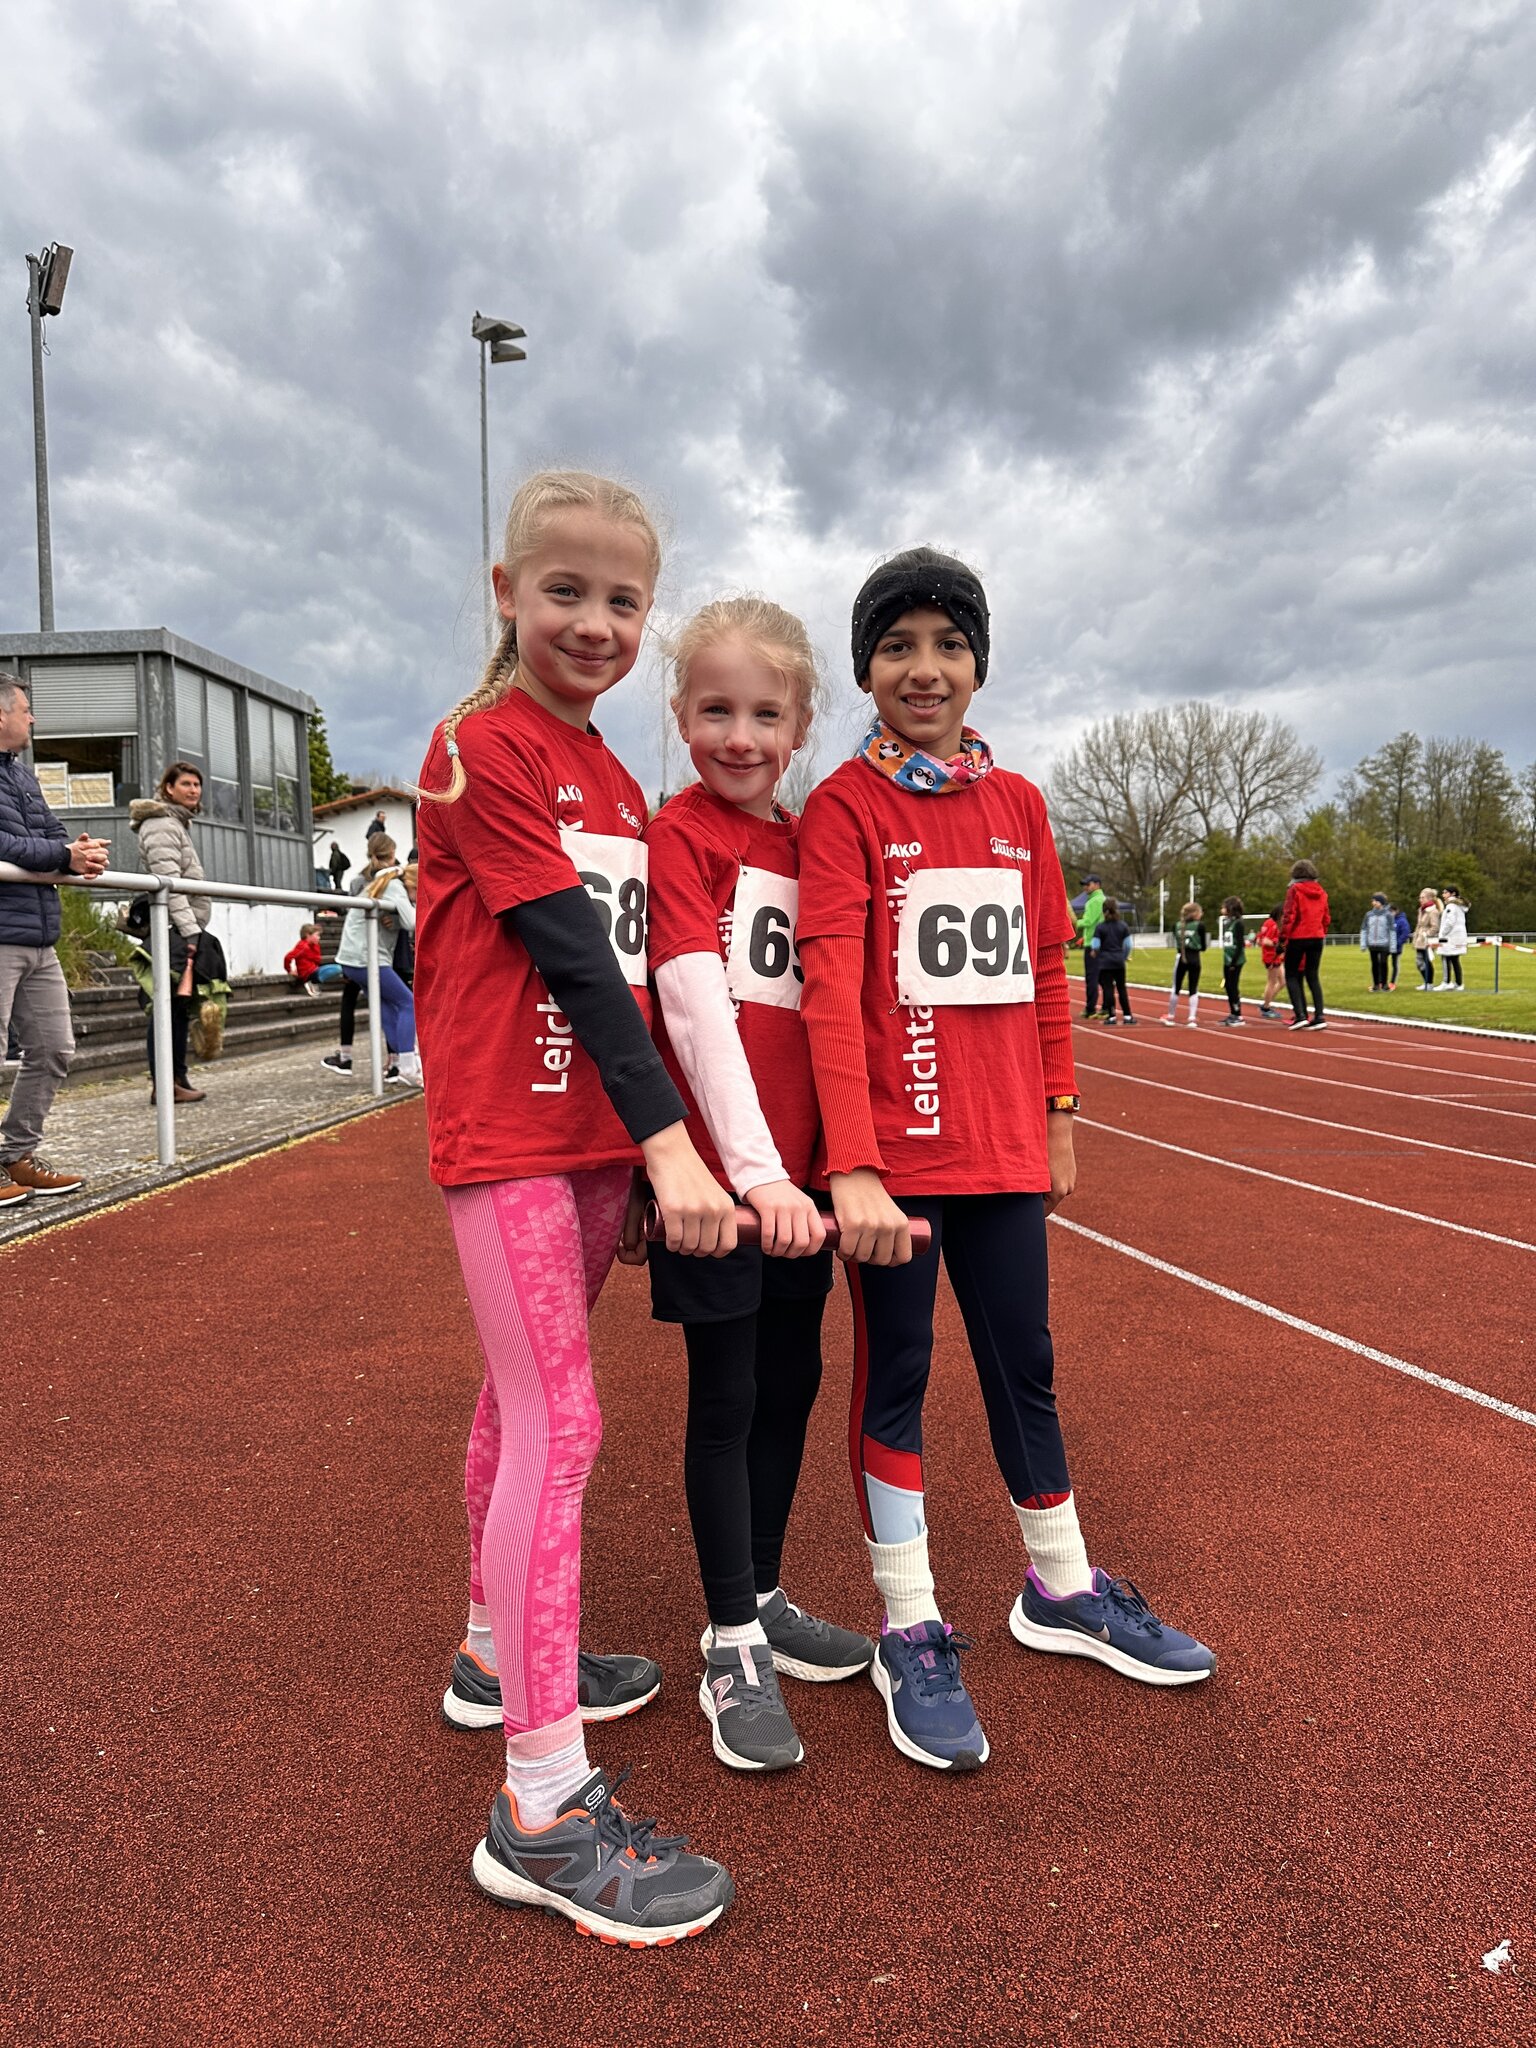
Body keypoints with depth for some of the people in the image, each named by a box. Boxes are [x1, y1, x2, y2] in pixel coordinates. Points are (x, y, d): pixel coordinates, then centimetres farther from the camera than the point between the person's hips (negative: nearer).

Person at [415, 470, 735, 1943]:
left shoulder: (619, 783, 14)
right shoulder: (480, 748, -9)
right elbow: (566, 953, -18)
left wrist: (648, 1138, 9)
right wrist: (666, 1143, -21)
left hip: (601, 1139, 8)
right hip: (507, 1137, -8)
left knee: (523, 1397, 18)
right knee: (558, 1421, -8)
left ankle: (499, 1655, 36)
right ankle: (543, 1810, 2)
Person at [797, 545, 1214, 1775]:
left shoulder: (1018, 801, 9)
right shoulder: (843, 806, -7)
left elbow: (1048, 971, 13)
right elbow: (832, 983, -17)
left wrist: (1058, 1112, 12)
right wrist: (852, 1166, -26)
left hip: (1004, 1145, 5)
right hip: (894, 1149, -5)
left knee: (1024, 1366, 17)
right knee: (896, 1374, 7)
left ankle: (1060, 1589, 37)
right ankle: (911, 1632, 23)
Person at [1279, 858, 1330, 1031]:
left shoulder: (1295, 890, -8)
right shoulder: (1321, 892, 10)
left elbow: (1289, 916, -12)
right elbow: (1326, 918, 12)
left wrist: (1283, 938, -8)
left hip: (1298, 938, -5)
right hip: (1317, 938, 5)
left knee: (1291, 976, 4)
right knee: (1313, 976, 10)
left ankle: (1300, 1015, -8)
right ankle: (1319, 1016, 3)